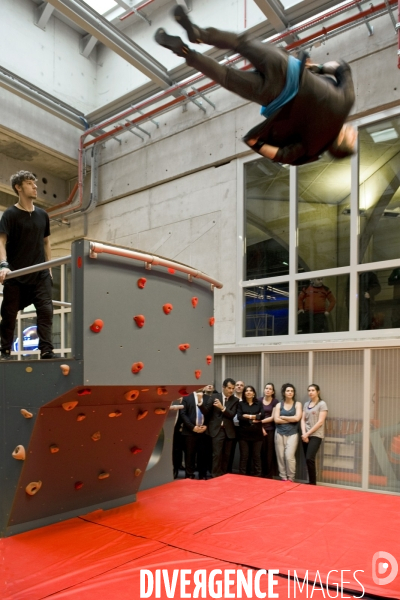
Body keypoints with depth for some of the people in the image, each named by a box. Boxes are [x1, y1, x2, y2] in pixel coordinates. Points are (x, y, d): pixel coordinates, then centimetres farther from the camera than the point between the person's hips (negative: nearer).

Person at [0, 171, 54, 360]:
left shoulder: (42, 215, 11)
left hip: (40, 274, 4)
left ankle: (46, 350, -8)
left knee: (46, 310, -8)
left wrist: (49, 267, 12)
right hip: (16, 274, -3)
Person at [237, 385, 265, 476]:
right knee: (244, 456, 3)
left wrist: (248, 416, -9)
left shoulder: (259, 403, 7)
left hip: (256, 434, 1)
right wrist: (254, 418, -11)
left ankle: (257, 476, 13)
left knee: (256, 456, 5)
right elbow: (239, 417, -8)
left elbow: (262, 415, -7)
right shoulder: (241, 404, 6)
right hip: (244, 434, 0)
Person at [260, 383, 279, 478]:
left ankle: (269, 475, 7)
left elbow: (273, 417, -4)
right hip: (260, 430, 1)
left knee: (270, 453, -1)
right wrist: (261, 427, -7)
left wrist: (260, 421, -10)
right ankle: (261, 474, 9)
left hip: (271, 430, -1)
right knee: (261, 452, 0)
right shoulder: (259, 401, 6)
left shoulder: (275, 402, 2)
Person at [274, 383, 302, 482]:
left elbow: (297, 418, -11)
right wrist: (291, 420, -6)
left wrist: (283, 417, -4)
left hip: (292, 434, -2)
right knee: (280, 456, 2)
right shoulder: (279, 405, 6)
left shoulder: (297, 404, 4)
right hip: (280, 433, 2)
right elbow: (276, 420, -5)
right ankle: (283, 478, 13)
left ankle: (290, 478, 3)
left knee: (289, 456, -12)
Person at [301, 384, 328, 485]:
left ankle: (313, 483, -5)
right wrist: (304, 433, -6)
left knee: (309, 459, -15)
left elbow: (320, 422, -11)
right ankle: (310, 482, 14)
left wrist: (308, 433, -12)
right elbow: (303, 420, 10)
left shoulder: (322, 404, -4)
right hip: (306, 436, 6)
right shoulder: (306, 404, 13)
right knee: (307, 460, 5)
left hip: (316, 435, -5)